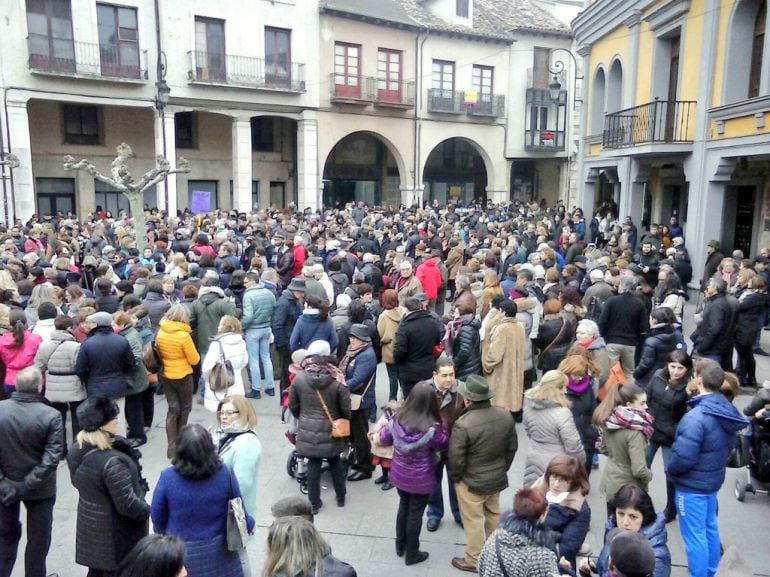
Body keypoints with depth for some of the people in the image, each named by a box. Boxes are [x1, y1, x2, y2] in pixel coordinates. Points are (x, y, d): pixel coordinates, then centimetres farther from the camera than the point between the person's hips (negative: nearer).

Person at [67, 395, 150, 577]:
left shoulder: (76, 451, -7)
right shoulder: (112, 461, -33)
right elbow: (127, 504, -28)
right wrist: (147, 511, -11)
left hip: (90, 527, 7)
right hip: (115, 534, -7)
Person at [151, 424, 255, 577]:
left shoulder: (168, 477, -21)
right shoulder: (225, 475, -19)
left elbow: (157, 516, -6)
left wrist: (163, 531, 17)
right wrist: (249, 524, 16)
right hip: (217, 550, 1)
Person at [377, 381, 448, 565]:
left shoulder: (397, 419, -17)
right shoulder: (432, 428, -28)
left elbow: (383, 440, 0)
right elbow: (443, 445, -7)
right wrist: (441, 426, -3)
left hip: (399, 474, 4)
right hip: (421, 480, -4)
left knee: (403, 506, 27)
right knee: (415, 514, 16)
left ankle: (400, 546, 45)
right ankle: (411, 554, 34)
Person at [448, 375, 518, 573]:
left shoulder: (463, 424, -30)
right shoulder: (506, 416, -11)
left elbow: (456, 458, -22)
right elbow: (512, 447, 3)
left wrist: (454, 476, -2)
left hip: (471, 482, -6)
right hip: (497, 478, 6)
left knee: (474, 521, 12)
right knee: (493, 515, 26)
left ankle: (474, 561, 28)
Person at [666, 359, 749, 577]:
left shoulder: (696, 417, -30)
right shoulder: (727, 410, -1)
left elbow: (683, 457, -29)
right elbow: (729, 444, 12)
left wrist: (669, 469, -10)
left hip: (692, 485, -9)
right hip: (713, 479, 9)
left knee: (694, 535, 4)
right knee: (710, 528, 23)